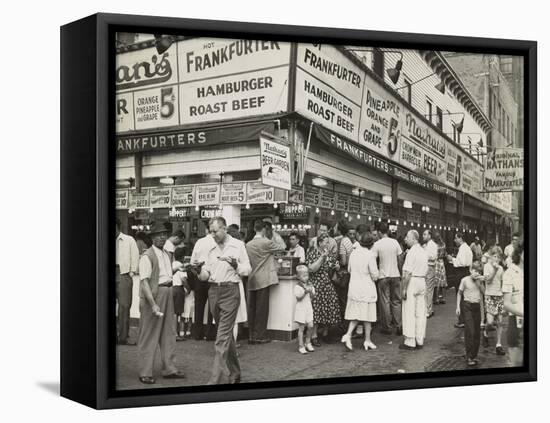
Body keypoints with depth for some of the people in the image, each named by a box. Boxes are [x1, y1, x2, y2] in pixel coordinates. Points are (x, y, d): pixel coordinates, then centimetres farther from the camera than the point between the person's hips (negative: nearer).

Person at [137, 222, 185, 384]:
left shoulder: (167, 255, 15)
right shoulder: (147, 256, -11)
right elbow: (144, 281, -18)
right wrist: (153, 304, -23)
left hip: (168, 294, 8)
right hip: (153, 294, -8)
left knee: (169, 333, 12)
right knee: (149, 335, -1)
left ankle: (169, 369, 22)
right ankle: (145, 373, 6)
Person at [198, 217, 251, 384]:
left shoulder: (238, 245, -2)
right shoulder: (211, 248, 12)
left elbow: (247, 270, -3)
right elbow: (206, 271, 15)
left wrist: (235, 265, -21)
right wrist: (204, 273, -8)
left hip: (230, 291, -6)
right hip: (213, 291, 6)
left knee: (223, 336, -11)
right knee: (227, 333, 15)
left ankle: (217, 378, -11)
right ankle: (234, 373, 28)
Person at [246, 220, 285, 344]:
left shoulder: (248, 244, 5)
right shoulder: (267, 243, -11)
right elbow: (280, 248, 4)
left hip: (252, 280, 5)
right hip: (263, 280, -5)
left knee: (252, 307, 9)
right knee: (262, 307, 0)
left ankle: (251, 335, 14)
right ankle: (260, 335, 3)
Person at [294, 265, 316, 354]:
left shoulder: (310, 285, 8)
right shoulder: (297, 287, -10)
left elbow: (312, 296, 9)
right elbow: (298, 297, -19)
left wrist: (311, 291, -10)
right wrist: (305, 291, -26)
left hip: (309, 308, 5)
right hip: (301, 309, -5)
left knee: (310, 326, 2)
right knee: (301, 328, -2)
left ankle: (308, 343, 21)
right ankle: (301, 346, 5)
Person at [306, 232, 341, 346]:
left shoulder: (329, 253, 11)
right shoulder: (313, 253, -8)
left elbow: (337, 266, 22)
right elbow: (311, 269, -19)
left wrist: (337, 266, -2)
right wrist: (322, 257, -22)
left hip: (329, 284, 6)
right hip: (316, 284, -6)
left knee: (330, 309, 4)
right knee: (316, 309, -9)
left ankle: (325, 332, 18)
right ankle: (314, 335, -3)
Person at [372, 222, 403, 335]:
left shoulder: (377, 244, -9)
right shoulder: (395, 242, 1)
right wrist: (401, 273, 15)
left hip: (384, 276, -3)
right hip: (395, 275, 3)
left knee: (385, 302, 4)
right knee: (396, 301, 11)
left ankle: (387, 327, 7)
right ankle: (398, 326, 11)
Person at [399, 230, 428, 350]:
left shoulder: (412, 252, -14)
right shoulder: (424, 252, 13)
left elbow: (408, 272, -18)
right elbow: (425, 271, 16)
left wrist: (404, 288, -16)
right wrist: (423, 284, 20)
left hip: (412, 282, -8)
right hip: (422, 282, 8)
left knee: (409, 313, -3)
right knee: (420, 313, 9)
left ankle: (410, 342, -2)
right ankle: (419, 340, 14)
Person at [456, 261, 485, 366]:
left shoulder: (479, 281, 9)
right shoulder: (465, 280, -4)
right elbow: (459, 293, 3)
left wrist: (480, 283, -10)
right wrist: (458, 306, -1)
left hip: (477, 306, 5)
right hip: (467, 306, -5)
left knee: (477, 332, 6)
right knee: (470, 332, -9)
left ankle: (474, 355, 17)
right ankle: (469, 357, -5)